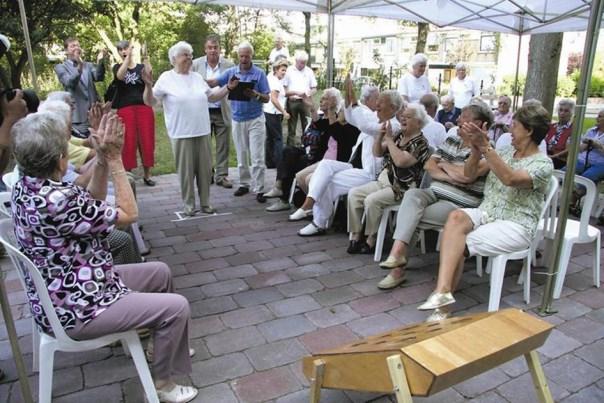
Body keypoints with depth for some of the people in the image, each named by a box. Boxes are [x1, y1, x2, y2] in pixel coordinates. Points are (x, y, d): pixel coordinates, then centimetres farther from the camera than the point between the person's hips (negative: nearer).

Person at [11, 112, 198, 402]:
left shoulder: (26, 187, -2)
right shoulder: (57, 199, -32)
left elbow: (91, 204, 7)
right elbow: (128, 214, -21)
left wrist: (103, 158, -5)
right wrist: (115, 158, -16)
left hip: (62, 293, 10)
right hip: (75, 308, -10)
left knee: (160, 272, 17)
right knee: (176, 307, -10)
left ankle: (166, 344, 36)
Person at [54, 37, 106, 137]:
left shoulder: (88, 65, 16)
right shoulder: (60, 67, 4)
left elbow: (99, 77, -4)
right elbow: (70, 83, -15)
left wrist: (99, 63, -23)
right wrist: (79, 67, -31)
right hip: (78, 113, -4)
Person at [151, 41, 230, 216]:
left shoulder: (197, 77, 12)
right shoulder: (166, 78, -3)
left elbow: (211, 96, 21)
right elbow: (148, 102, -3)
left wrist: (228, 88, 11)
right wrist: (148, 85, -20)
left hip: (202, 131, 5)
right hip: (181, 133, -5)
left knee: (205, 169, 8)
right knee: (186, 170, 2)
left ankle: (205, 202, 20)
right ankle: (189, 204, 15)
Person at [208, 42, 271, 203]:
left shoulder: (259, 73, -4)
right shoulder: (231, 72, 4)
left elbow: (266, 98, -5)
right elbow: (213, 82, -7)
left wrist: (255, 95, -24)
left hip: (255, 119, -3)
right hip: (238, 120, 3)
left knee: (257, 157, -5)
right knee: (241, 156, 13)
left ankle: (259, 189, 0)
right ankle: (244, 184, 26)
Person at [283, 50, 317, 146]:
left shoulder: (309, 71, 8)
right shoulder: (289, 70, 0)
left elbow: (314, 88, 11)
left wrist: (308, 93, -11)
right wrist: (295, 93, -16)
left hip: (305, 102, 2)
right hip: (292, 102, -2)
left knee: (307, 127, 4)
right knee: (291, 128, 3)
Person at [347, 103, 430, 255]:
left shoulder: (421, 143, -11)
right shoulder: (398, 136, 11)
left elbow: (400, 161, -26)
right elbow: (377, 153, 12)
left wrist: (389, 139, -18)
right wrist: (381, 135, -5)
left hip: (402, 188, -8)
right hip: (383, 181, 8)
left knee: (371, 200, -29)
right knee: (354, 193, -9)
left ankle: (371, 240, -11)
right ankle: (356, 235, -6)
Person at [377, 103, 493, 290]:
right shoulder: (452, 140, 15)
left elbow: (466, 175, -23)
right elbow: (429, 165, 8)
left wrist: (444, 164, -5)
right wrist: (448, 176, -10)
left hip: (458, 205, -6)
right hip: (435, 193, 6)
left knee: (408, 214, -23)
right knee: (412, 194, -27)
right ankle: (397, 254, -34)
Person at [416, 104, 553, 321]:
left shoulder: (543, 164, -6)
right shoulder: (505, 153, 14)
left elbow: (510, 179, -26)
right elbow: (470, 173, 6)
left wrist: (486, 146, -30)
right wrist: (476, 148, -12)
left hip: (515, 226, -5)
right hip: (486, 213, 5)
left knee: (458, 244, -28)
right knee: (456, 217, -30)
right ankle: (443, 292, -40)